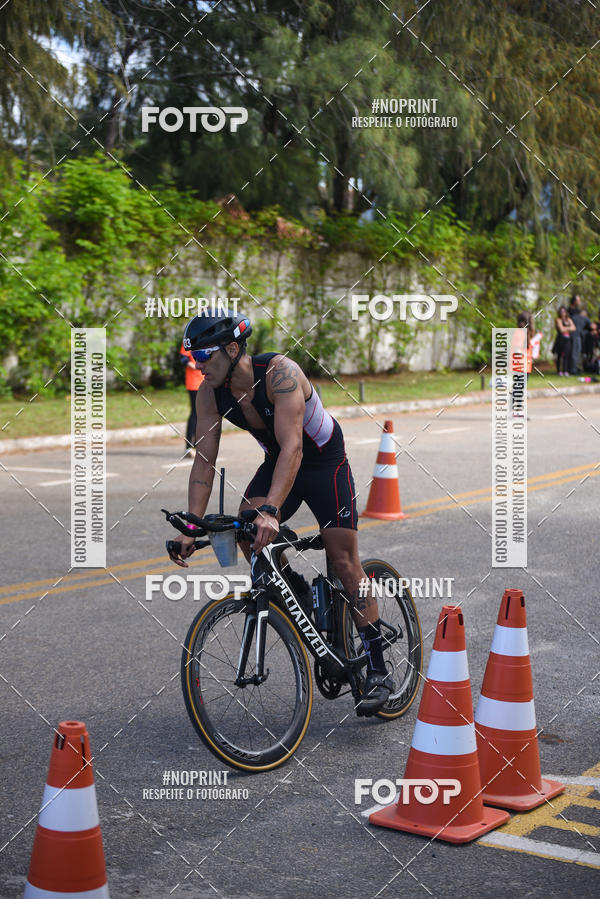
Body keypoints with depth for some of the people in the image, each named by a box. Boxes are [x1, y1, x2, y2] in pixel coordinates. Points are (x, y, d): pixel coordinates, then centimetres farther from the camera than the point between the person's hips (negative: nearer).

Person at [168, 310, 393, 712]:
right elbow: (204, 460, -14)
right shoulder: (210, 393, -14)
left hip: (325, 461, -5)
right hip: (278, 462, 5)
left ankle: (379, 670, -2)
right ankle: (300, 593, 4)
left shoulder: (280, 373, -33)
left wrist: (270, 510, -53)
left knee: (344, 561, -10)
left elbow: (292, 447, -41)